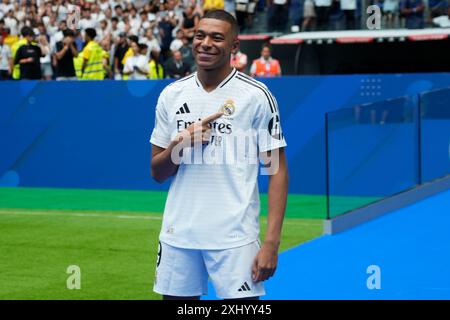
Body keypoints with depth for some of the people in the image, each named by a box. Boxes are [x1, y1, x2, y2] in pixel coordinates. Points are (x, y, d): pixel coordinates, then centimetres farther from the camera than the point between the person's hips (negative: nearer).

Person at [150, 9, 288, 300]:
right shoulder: (172, 94, 8)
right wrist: (179, 144, -9)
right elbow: (157, 173, 13)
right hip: (178, 235, 4)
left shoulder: (257, 95, -4)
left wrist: (271, 243, -13)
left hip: (234, 239, -4)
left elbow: (277, 170, -5)